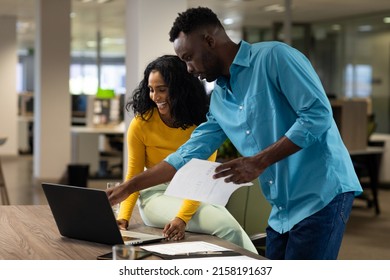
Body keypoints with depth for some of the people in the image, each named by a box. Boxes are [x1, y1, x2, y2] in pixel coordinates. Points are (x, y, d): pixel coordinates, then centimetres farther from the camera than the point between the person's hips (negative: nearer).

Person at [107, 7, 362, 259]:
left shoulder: (274, 56, -9)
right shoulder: (219, 99, 14)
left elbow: (318, 115, -17)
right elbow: (188, 155, 18)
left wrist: (259, 162, -19)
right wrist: (129, 187, 14)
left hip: (322, 195, -8)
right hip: (283, 210, 8)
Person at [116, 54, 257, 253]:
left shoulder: (203, 121, -8)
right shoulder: (140, 124, -9)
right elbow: (134, 176, -3)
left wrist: (182, 216, -29)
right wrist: (124, 217, -20)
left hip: (196, 195, 2)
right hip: (157, 194, -2)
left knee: (230, 227, -29)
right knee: (225, 225, -27)